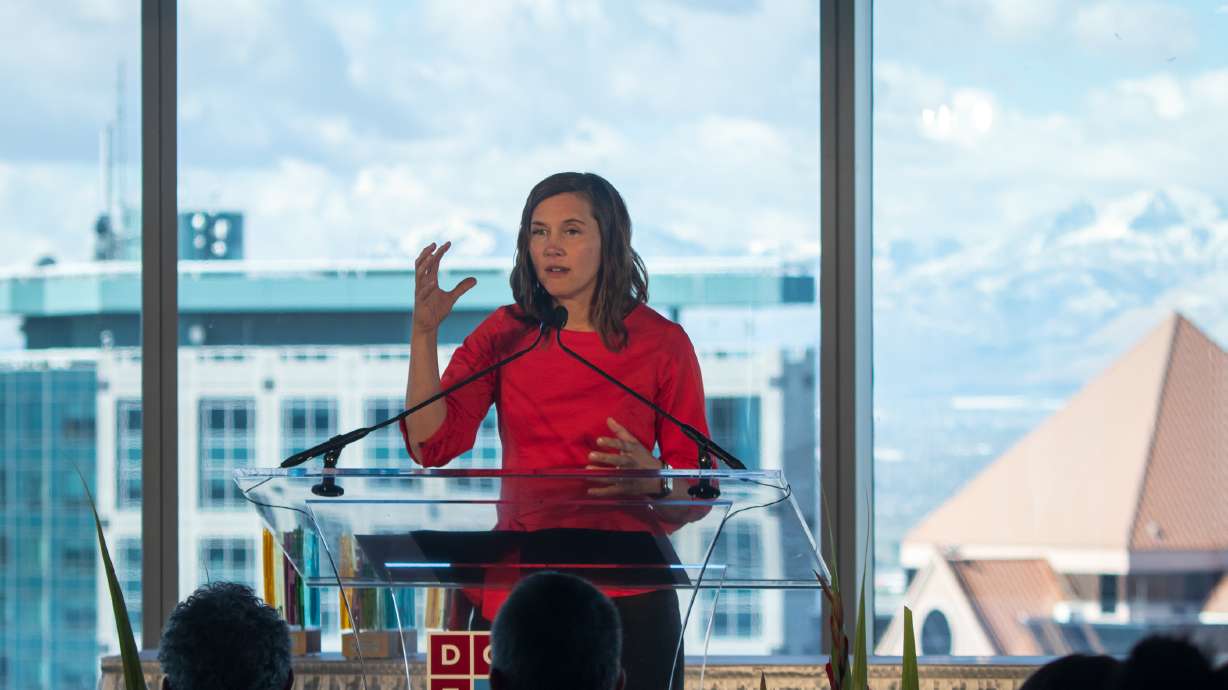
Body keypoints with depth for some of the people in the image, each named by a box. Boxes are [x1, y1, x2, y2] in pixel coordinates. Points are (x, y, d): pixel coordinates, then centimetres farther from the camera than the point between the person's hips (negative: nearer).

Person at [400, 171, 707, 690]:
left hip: (628, 596, -1)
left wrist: (651, 476, -20)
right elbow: (431, 446, -7)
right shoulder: (504, 335, 5)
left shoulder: (661, 343, 0)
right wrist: (424, 331, -14)